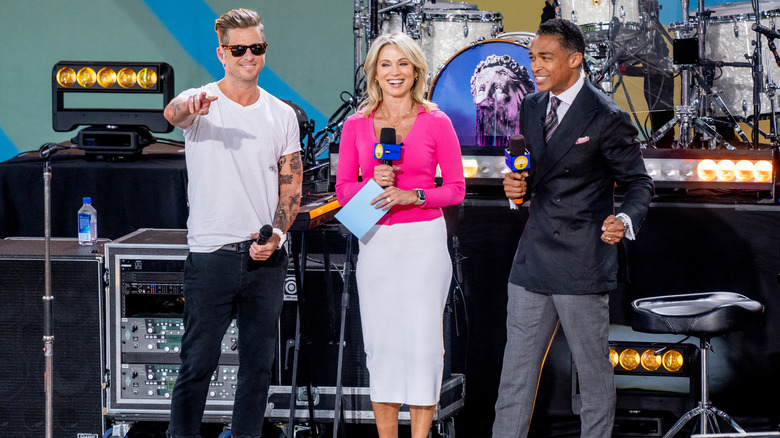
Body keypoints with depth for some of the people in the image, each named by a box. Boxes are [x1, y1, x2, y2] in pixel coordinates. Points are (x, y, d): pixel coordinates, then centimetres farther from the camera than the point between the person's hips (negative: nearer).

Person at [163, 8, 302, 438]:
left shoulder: (282, 115, 9)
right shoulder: (202, 101, -3)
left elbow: (291, 184, 10)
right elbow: (174, 112, -27)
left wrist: (276, 234, -7)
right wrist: (187, 107, -53)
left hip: (267, 257, 4)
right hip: (211, 254, -4)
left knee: (258, 363, 9)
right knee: (197, 363, -2)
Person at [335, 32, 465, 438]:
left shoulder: (436, 123, 0)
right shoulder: (356, 125, 5)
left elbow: (456, 188, 2)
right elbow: (343, 188, 8)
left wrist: (414, 195, -14)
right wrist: (374, 183, -11)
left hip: (424, 241, -2)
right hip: (376, 244, 2)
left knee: (423, 341, -4)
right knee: (381, 344, 4)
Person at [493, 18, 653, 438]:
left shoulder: (607, 118, -10)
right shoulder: (531, 108, 10)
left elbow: (638, 183, -5)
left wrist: (625, 220, -25)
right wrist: (517, 186, 0)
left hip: (582, 262, -6)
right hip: (533, 261, 6)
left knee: (594, 372, 5)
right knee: (516, 369, 6)